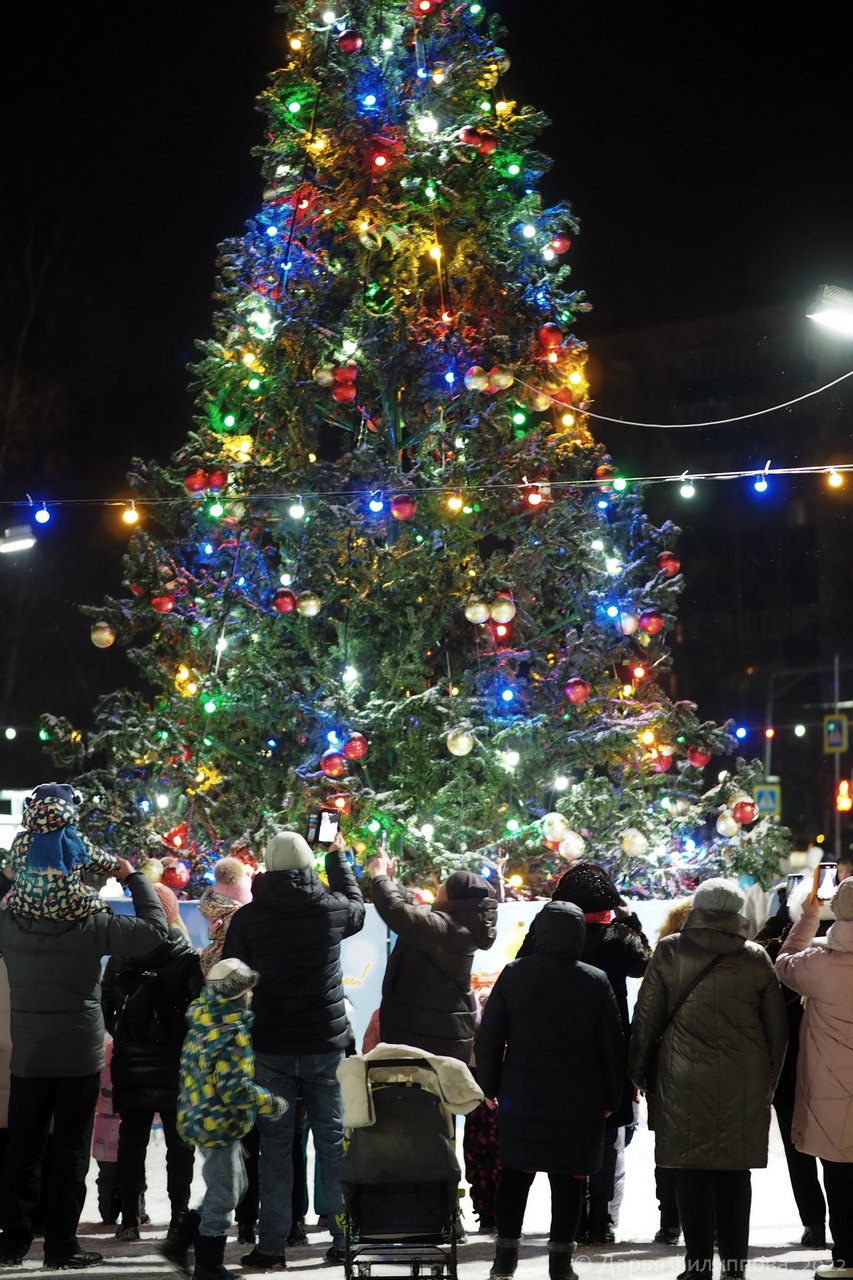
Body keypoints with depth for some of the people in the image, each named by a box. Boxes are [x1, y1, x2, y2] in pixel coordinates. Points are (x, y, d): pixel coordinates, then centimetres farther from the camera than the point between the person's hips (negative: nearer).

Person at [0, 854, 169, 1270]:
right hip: (80, 1058, -3)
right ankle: (61, 1244, 8)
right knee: (70, 1151, 5)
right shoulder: (91, 927, -17)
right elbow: (154, 928, -14)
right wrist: (133, 877, -4)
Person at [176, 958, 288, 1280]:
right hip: (219, 1124, -9)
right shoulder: (233, 1033, -23)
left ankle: (181, 1241, 23)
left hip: (196, 1117, 9)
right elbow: (235, 1088, -26)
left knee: (234, 1185, 21)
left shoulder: (201, 1021, 3)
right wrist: (271, 1104, -14)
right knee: (223, 1193, 4)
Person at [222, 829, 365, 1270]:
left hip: (271, 1048, 0)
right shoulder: (331, 908, -3)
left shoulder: (247, 918, -5)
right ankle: (345, 1238, 11)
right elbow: (356, 905, 22)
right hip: (325, 1045, 1)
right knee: (333, 1142, 8)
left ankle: (271, 1246, 5)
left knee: (275, 1149, 4)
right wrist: (338, 857, 36)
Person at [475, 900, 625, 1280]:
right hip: (579, 1103, -1)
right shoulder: (596, 982, -4)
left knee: (515, 1173, 12)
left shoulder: (513, 975, -2)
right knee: (568, 1179, 5)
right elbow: (613, 1047, 0)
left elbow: (489, 1036, 1)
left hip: (521, 1096, 1)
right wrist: (610, 1098, 10)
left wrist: (490, 1087, 11)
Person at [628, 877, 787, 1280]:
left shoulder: (669, 952, -1)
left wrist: (638, 1071, 10)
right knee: (736, 1172, 9)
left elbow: (646, 1017, 1)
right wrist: (769, 1080, 18)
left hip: (685, 1079, -1)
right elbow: (777, 1029, 7)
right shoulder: (755, 958, 2)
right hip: (744, 1084, 2)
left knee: (691, 1171, 3)